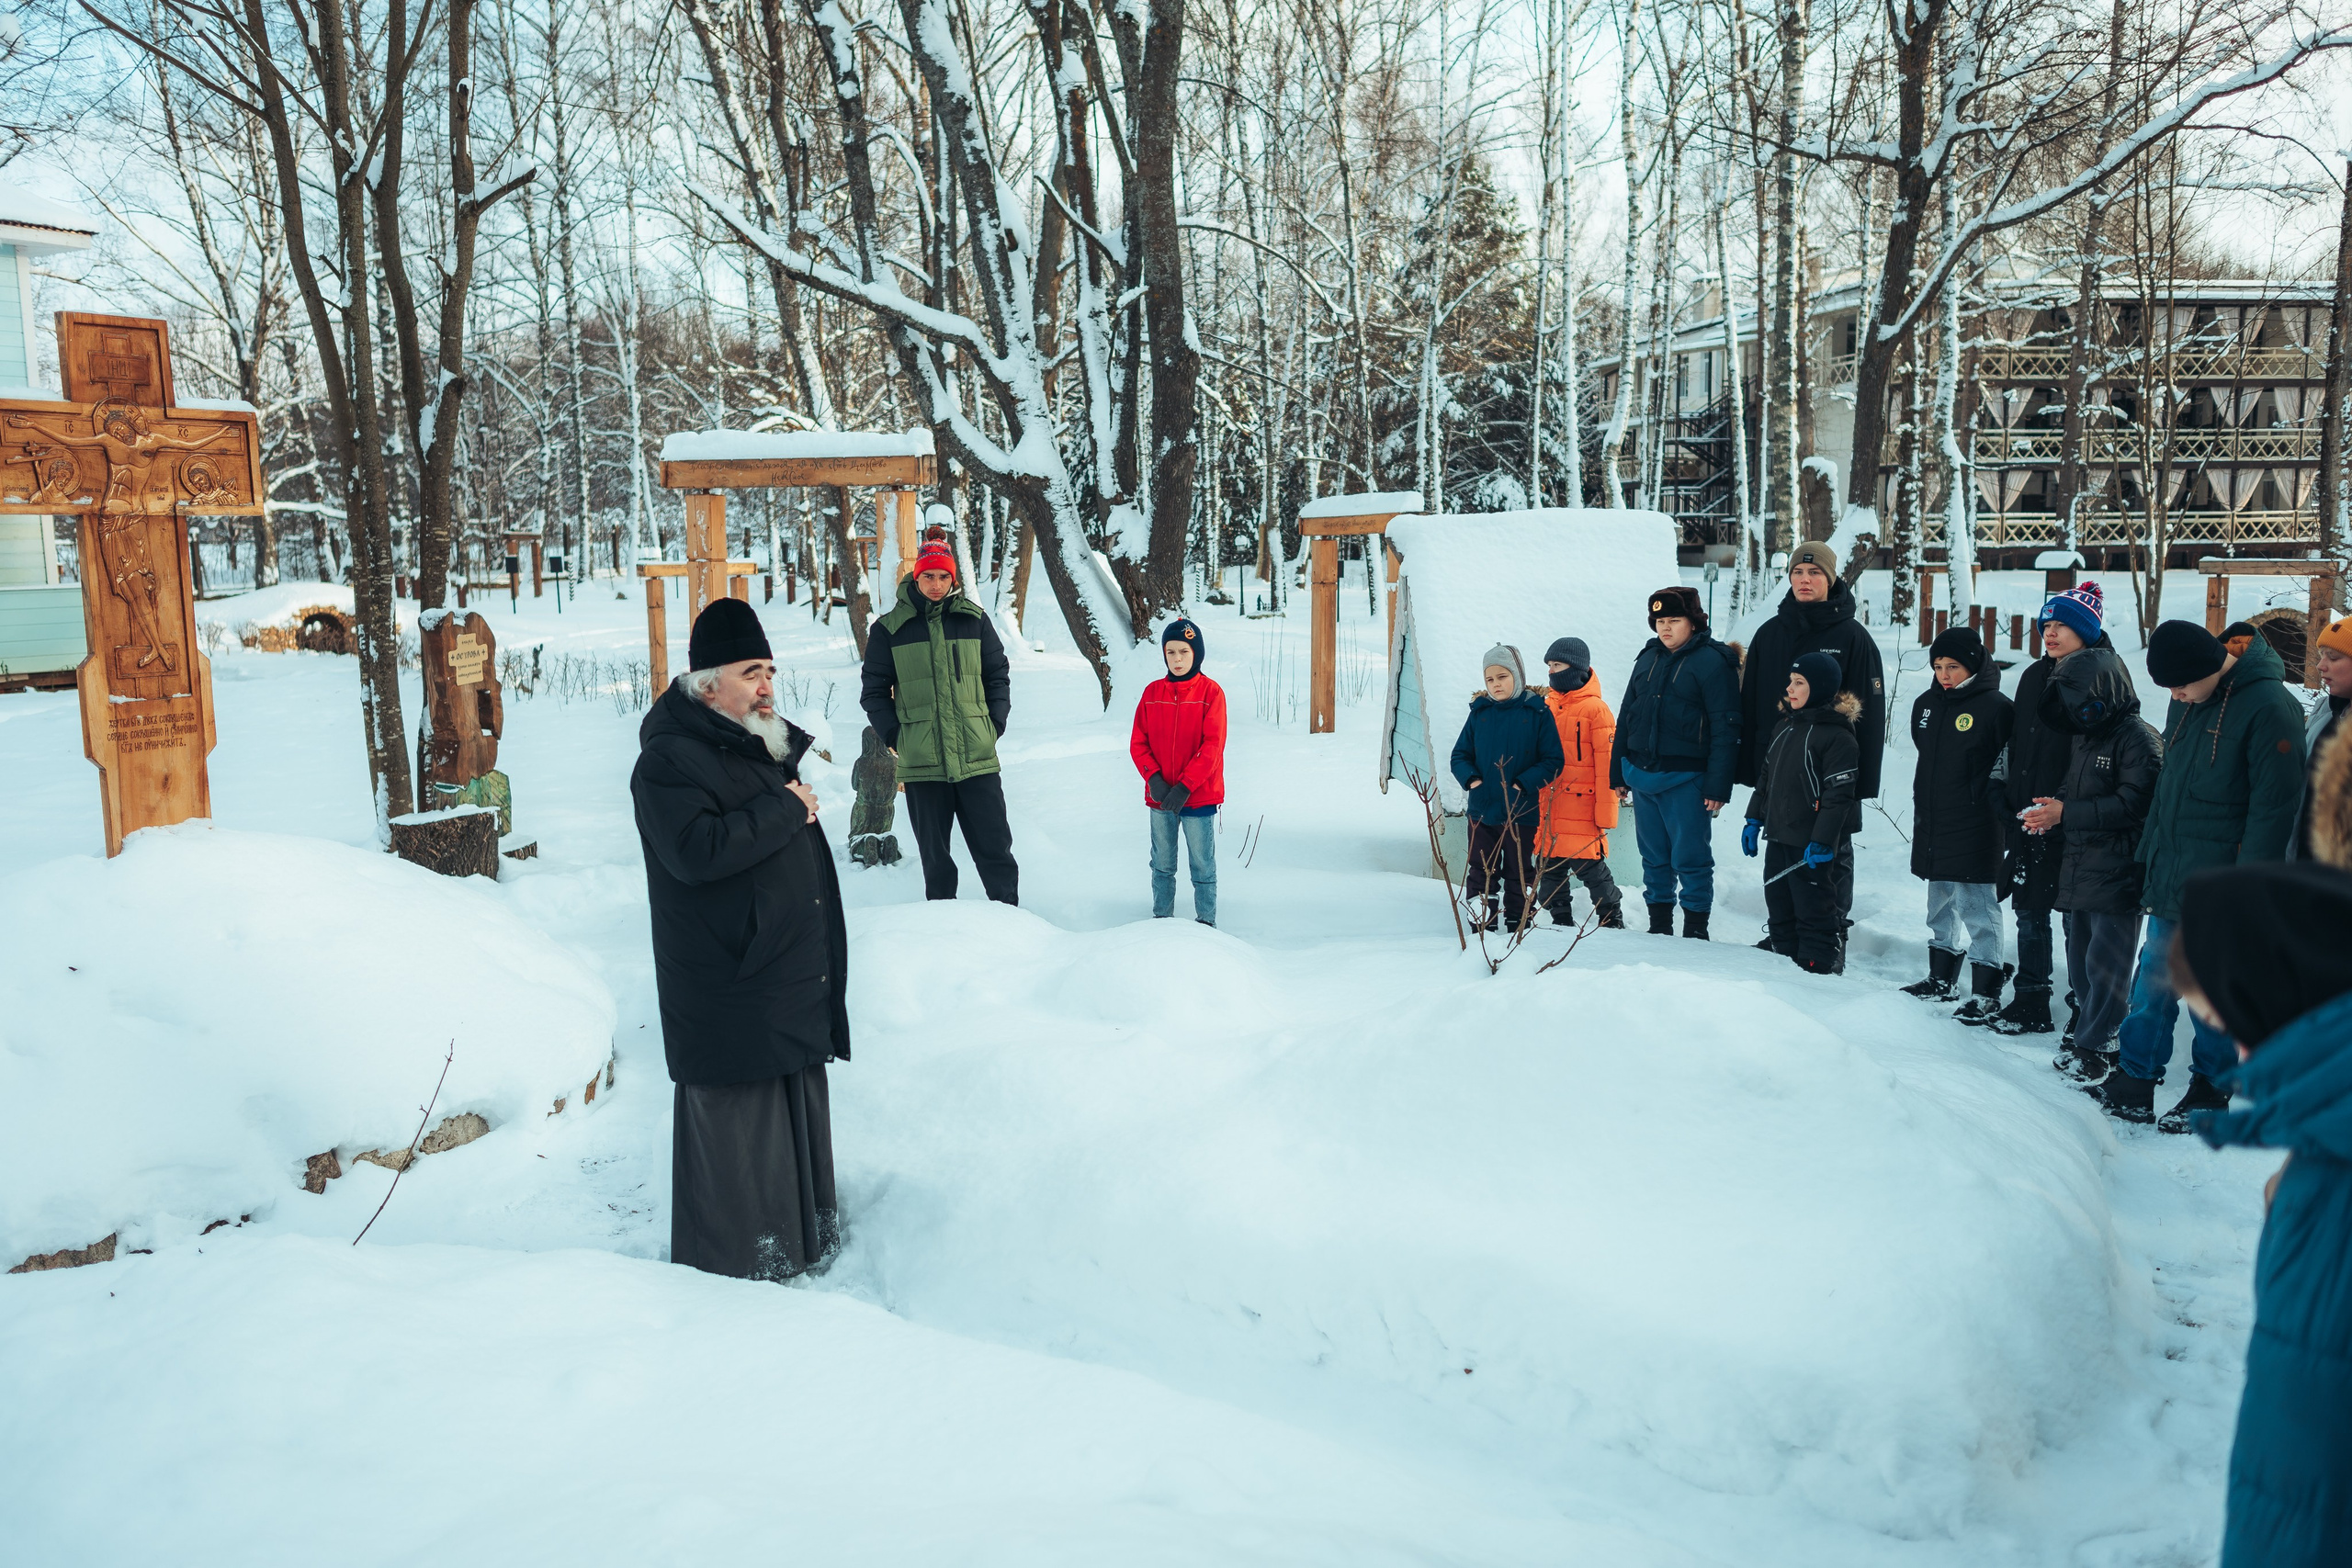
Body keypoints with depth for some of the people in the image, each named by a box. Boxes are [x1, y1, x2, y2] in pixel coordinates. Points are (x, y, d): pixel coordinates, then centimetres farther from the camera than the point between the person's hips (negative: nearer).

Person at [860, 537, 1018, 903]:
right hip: (921, 764, 0)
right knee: (935, 857, 7)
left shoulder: (974, 620, 8)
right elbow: (874, 691, 8)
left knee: (995, 849, 2)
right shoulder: (889, 629, 5)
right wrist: (894, 736, -3)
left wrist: (995, 724, 1)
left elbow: (998, 676, 13)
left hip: (978, 759, 0)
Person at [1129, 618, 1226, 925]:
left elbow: (1212, 746, -11)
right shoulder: (1152, 693, 5)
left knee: (1202, 865, 2)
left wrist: (1184, 787, -18)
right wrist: (1153, 778, -11)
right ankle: (1161, 917, 24)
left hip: (1198, 797, -4)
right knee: (1162, 865, 13)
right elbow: (1138, 742, 5)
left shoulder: (1211, 692, -6)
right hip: (1159, 797, 4)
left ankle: (1206, 921, 12)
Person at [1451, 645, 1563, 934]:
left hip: (1521, 811, -2)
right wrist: (1471, 779, -9)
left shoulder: (1537, 713, -4)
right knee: (1480, 875, 6)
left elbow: (1552, 761, -5)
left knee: (1517, 875, 10)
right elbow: (1460, 755, 10)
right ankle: (1481, 930, 13)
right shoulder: (1479, 713, 4)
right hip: (1481, 810, 2)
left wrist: (1522, 784, -17)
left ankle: (1515, 928, 21)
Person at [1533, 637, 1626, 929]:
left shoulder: (1595, 708, -8)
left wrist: (1605, 815, -13)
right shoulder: (1547, 705, 11)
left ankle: (1612, 920, 16)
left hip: (1581, 809, -6)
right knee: (1549, 869, 11)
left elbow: (1607, 764, -10)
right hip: (1547, 809, 6)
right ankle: (1561, 921, 25)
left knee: (1589, 867, -2)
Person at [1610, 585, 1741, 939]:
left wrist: (1718, 785, -16)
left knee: (1690, 857, 0)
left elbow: (1725, 728, -12)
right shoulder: (1648, 659, 12)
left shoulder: (1713, 662, -8)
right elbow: (1626, 717, 17)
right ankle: (1659, 925, 24)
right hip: (1642, 776, 6)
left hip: (1685, 780, -6)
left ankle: (1696, 929, 11)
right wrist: (1618, 773, 14)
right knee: (1654, 856, 14)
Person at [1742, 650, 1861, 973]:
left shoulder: (1837, 737, -14)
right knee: (1779, 911, 15)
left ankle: (1819, 976, 8)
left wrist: (1823, 841, -21)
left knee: (1816, 915, -1)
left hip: (1815, 849, -8)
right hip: (1779, 838, 9)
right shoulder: (1785, 727, 12)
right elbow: (1767, 778, 20)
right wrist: (1754, 820, 17)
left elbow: (1839, 794, -18)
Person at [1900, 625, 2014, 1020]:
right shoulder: (1927, 704, 10)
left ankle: (1986, 992, 0)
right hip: (1931, 822, 7)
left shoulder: (1994, 706, -10)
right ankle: (1941, 979, 27)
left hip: (1974, 828, -7)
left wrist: (1989, 801, -13)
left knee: (1977, 907, -5)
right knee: (1940, 904, 16)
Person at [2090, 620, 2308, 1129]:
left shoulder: (2268, 707, -16)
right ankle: (2134, 1083, 18)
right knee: (2153, 982, 10)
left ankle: (2210, 1092, 20)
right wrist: (2150, 855, 16)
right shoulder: (2187, 702, 8)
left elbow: (2273, 806, -17)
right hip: (2171, 878, 7)